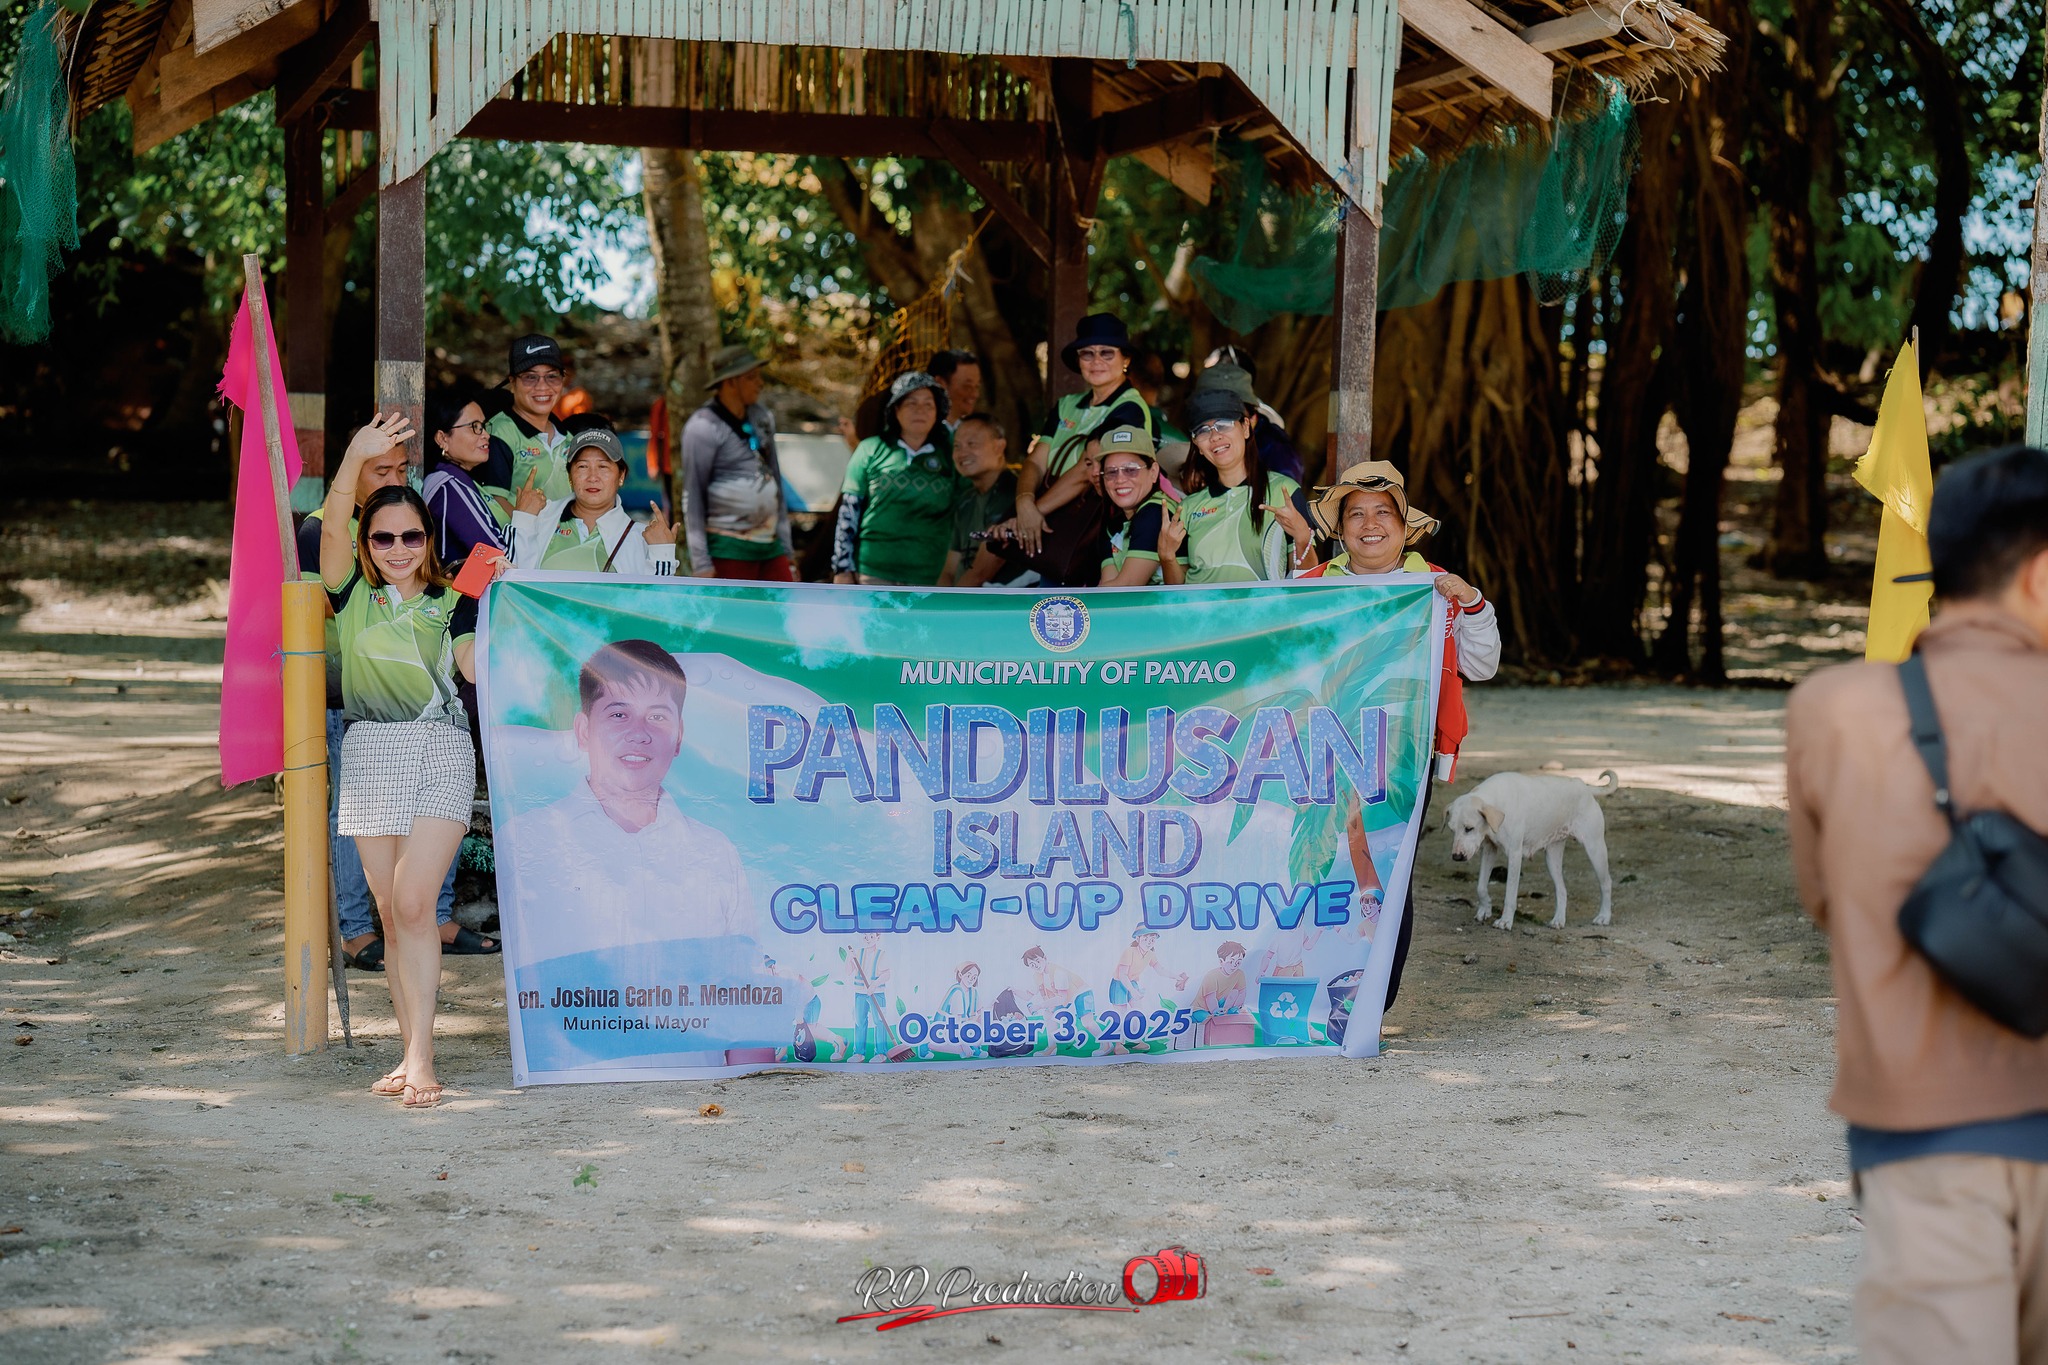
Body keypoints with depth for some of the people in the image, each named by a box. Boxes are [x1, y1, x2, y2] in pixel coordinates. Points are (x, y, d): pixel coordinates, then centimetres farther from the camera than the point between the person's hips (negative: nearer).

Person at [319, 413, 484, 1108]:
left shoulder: (452, 602, 8)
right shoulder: (352, 594, 7)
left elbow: (476, 665, -6)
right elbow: (331, 527, -10)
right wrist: (356, 457, -25)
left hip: (439, 751, -2)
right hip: (369, 753, 2)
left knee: (413, 903, -14)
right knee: (392, 911, 4)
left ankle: (420, 1057, -14)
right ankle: (413, 1053, 11)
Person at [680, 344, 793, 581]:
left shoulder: (761, 418, 12)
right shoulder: (703, 427, -10)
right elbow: (692, 496, -11)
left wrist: (786, 551, 15)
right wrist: (701, 563, -16)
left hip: (769, 544, 7)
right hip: (729, 549, -7)